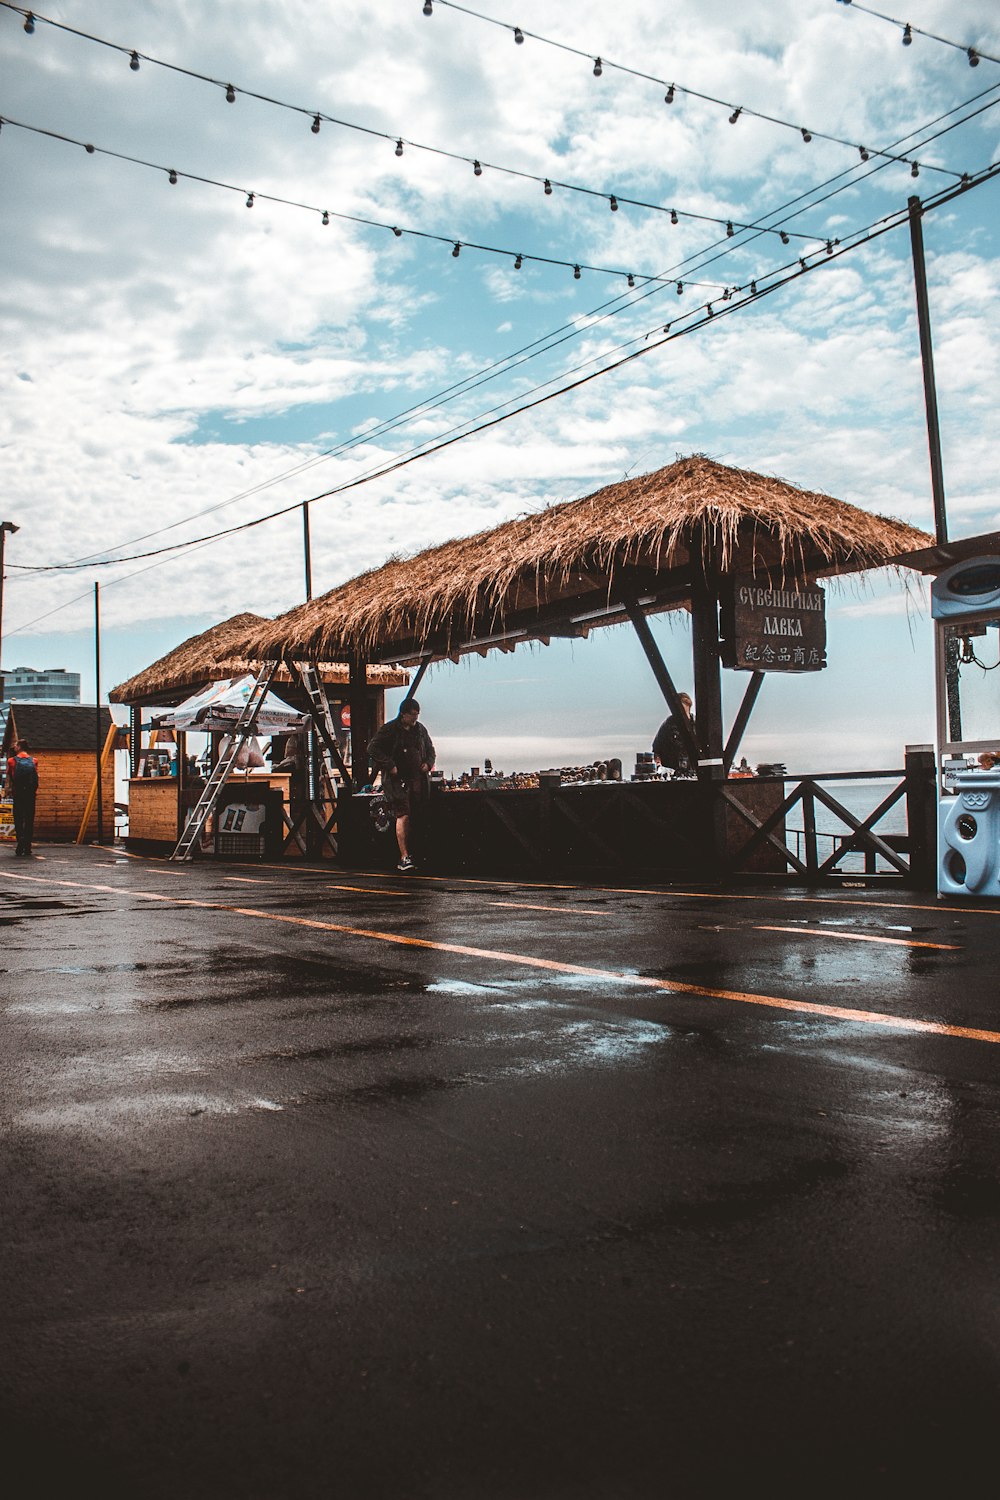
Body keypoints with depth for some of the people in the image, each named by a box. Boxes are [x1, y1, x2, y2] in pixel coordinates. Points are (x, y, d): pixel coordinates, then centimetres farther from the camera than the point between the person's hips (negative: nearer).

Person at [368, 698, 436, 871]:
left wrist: (428, 763, 8)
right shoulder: (388, 730, -4)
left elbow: (430, 748, 28)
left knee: (415, 817, 5)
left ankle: (410, 854, 13)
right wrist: (390, 766, -14)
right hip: (397, 779, -6)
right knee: (403, 816, -14)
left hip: (417, 779, 6)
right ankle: (404, 857, -16)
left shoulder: (420, 730, 14)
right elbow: (372, 747, -10)